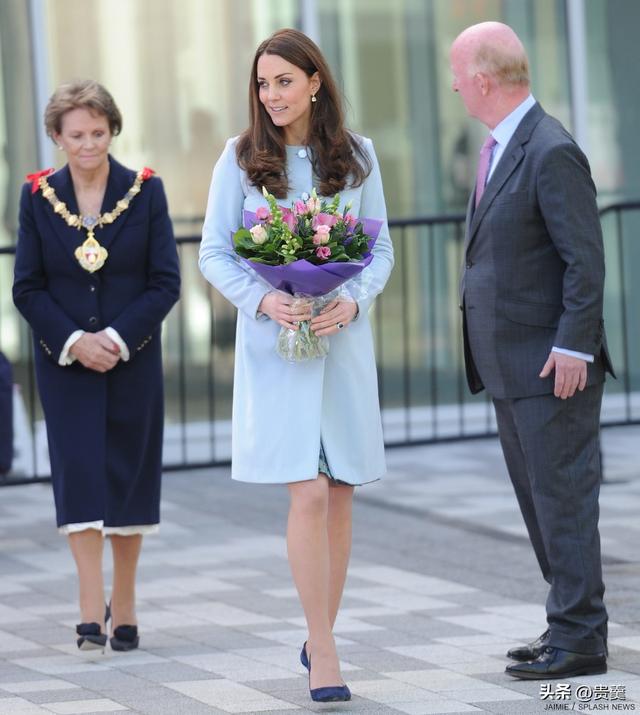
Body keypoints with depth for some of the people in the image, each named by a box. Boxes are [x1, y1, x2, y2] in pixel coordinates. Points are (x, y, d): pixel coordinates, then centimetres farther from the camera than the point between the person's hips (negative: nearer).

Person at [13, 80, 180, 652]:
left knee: (127, 474, 5)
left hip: (132, 359, 0)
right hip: (65, 361, 0)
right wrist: (74, 341, -13)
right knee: (78, 473, -8)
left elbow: (166, 282, -3)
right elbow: (27, 287, 1)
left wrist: (117, 337, -14)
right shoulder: (39, 196, 1)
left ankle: (124, 606, 17)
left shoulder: (145, 191, -1)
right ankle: (92, 610, -11)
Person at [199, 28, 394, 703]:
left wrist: (353, 302, -11)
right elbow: (213, 253, 1)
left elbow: (381, 247, 8)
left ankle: (320, 638, 21)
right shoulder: (241, 158, 0)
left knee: (340, 495, 6)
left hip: (344, 338, 3)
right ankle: (324, 651, -7)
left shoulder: (356, 155, 6)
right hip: (274, 342, -3)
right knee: (308, 495, -12)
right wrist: (263, 299, -16)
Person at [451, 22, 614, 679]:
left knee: (562, 496, -5)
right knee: (537, 497, 13)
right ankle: (573, 624, 21)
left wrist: (573, 347, -21)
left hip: (553, 366, -10)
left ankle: (578, 638, 0)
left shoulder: (552, 152, -16)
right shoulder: (498, 149, 13)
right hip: (510, 367, 10)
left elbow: (586, 259, -18)